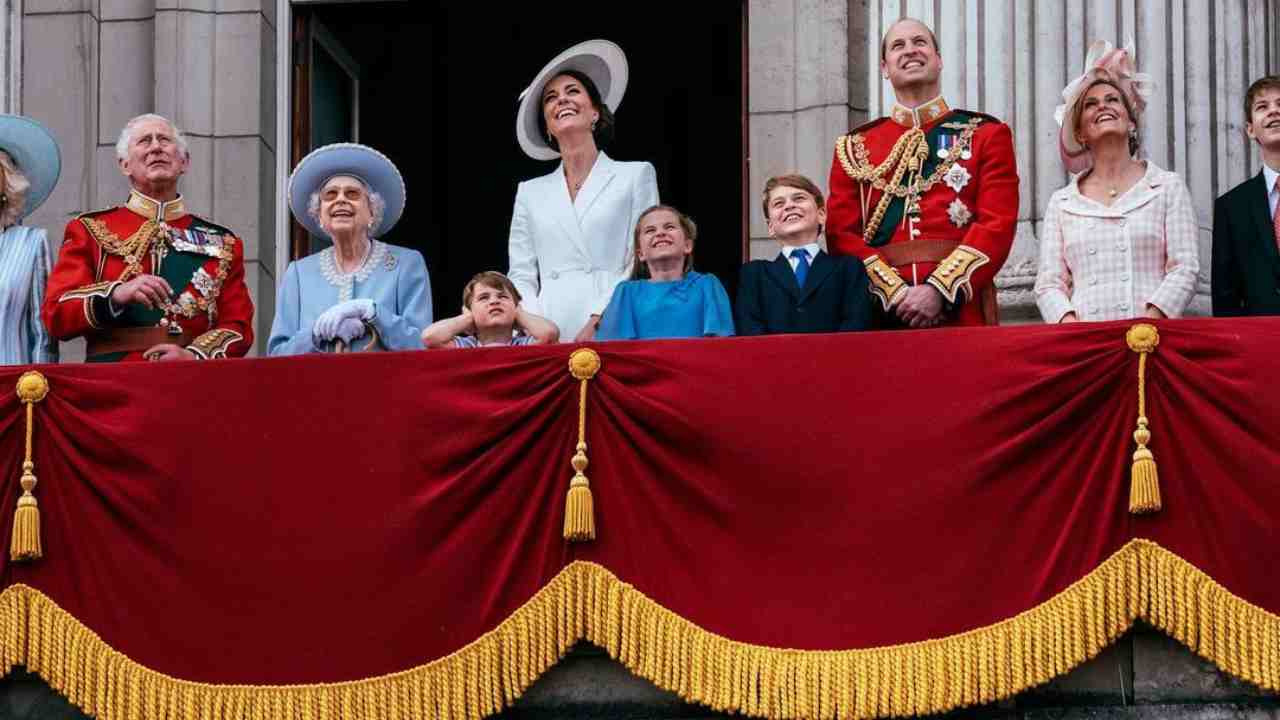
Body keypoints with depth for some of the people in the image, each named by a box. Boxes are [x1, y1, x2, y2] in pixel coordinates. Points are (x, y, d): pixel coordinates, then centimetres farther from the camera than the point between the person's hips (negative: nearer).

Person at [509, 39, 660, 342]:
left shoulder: (636, 175, 10)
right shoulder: (530, 192, 18)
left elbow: (643, 266, 1)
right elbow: (521, 277, 13)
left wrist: (599, 322, -11)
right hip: (549, 337, 2)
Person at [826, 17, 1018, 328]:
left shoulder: (987, 135, 8)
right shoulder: (853, 147, 13)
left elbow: (997, 225, -3)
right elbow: (842, 235, 4)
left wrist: (939, 291, -15)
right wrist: (896, 295, -11)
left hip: (963, 313, -1)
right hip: (881, 316, 1)